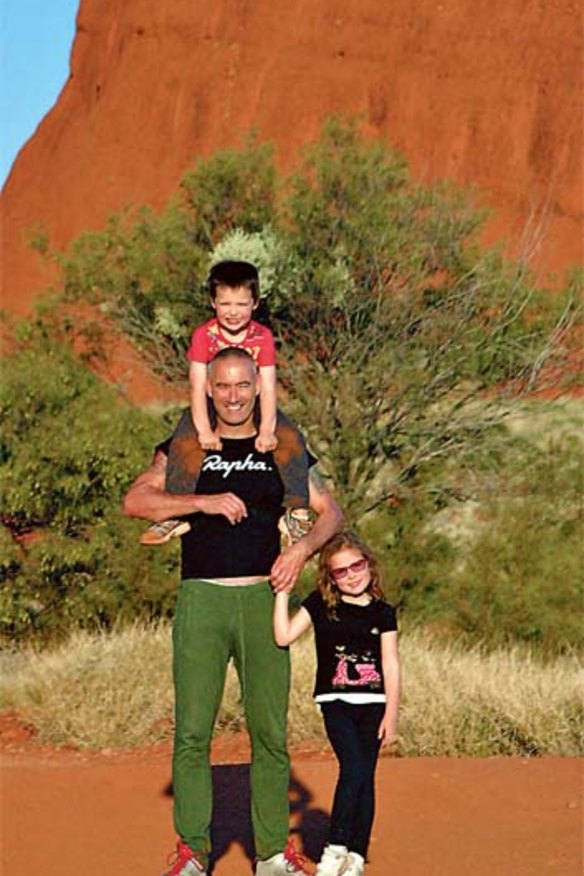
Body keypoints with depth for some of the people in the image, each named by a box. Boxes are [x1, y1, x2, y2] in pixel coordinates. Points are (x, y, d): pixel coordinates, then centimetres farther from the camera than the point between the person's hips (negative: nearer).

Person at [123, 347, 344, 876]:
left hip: (262, 599, 1)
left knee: (271, 733, 1)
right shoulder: (185, 448, 11)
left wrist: (302, 549, -6)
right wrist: (204, 501, -13)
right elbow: (135, 501, -2)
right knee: (192, 732, -5)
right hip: (201, 599, -1)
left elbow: (330, 513, 13)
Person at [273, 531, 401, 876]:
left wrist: (391, 715, 0)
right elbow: (284, 636, -7)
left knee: (365, 777, 2)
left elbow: (391, 666, 4)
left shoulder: (382, 613, 5)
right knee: (354, 768, -18)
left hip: (372, 705, 2)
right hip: (336, 702, -2)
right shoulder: (321, 605, 3)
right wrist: (282, 591, -10)